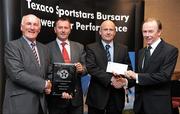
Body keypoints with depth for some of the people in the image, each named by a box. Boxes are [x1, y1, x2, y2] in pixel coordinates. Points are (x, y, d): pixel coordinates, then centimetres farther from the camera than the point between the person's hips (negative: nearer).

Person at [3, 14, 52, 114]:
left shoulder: (44, 48, 11)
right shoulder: (12, 46, -8)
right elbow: (17, 74, -19)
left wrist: (48, 86, -4)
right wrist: (43, 84, -14)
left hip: (41, 103, 6)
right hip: (20, 104, -6)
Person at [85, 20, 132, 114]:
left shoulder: (123, 49, 7)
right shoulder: (91, 48, -2)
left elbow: (128, 68, 6)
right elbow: (91, 68, -13)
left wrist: (123, 79, -15)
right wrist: (111, 79, -21)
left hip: (117, 95, 3)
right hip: (97, 95, -2)